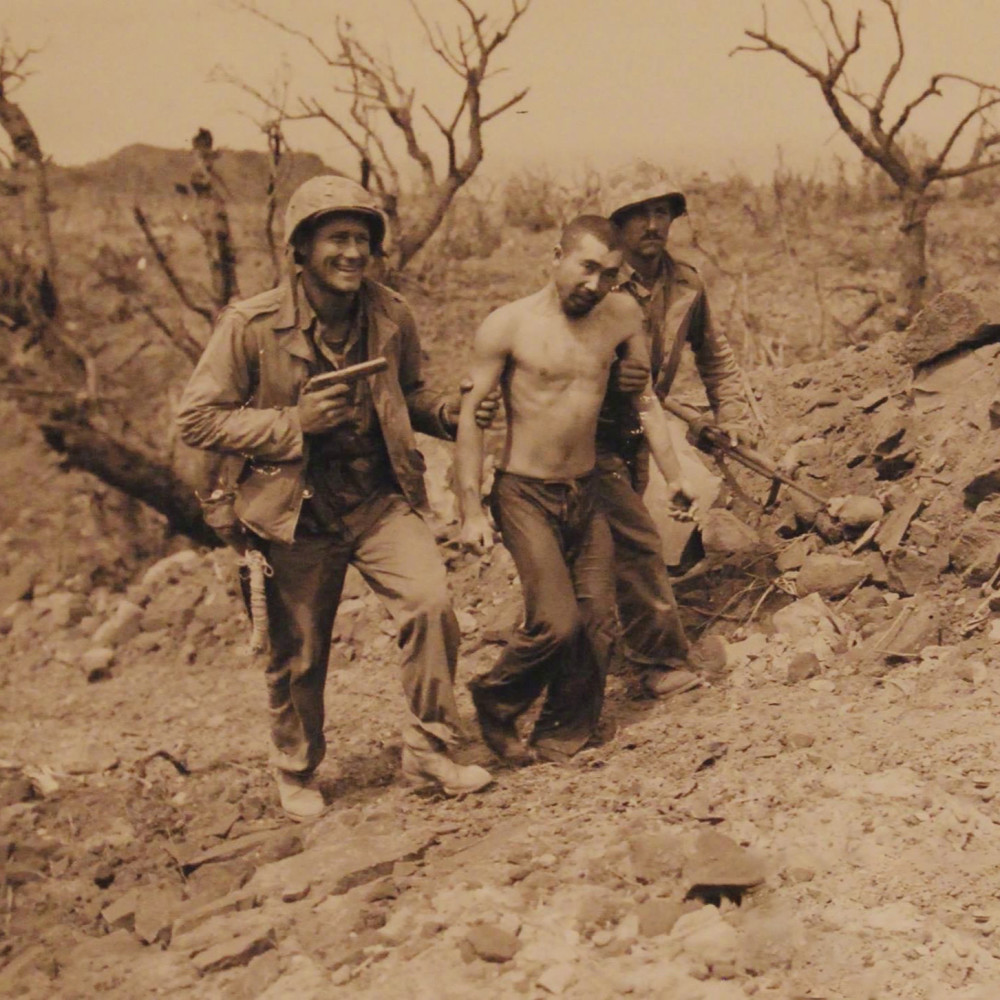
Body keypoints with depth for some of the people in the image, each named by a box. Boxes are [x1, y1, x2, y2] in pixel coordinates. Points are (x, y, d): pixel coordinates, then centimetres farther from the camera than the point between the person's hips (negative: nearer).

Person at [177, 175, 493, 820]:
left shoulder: (392, 317, -2)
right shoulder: (252, 326, -14)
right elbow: (196, 419, -10)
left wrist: (451, 413, -6)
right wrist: (294, 423, -21)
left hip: (380, 500, 2)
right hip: (298, 512, -2)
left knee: (431, 602, -18)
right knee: (298, 655, 9)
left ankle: (430, 750, 0)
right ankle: (297, 771, 36)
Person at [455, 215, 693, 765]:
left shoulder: (621, 315, 2)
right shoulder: (509, 324, -10)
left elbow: (645, 402, 12)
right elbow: (470, 414, -7)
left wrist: (674, 477, 10)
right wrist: (471, 510, -10)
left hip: (586, 493, 5)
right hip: (525, 494, -5)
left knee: (598, 627, 3)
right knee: (556, 623, -14)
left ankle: (561, 740, 20)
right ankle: (495, 702, 13)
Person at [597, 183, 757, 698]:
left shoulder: (685, 285, 1)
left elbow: (714, 355, 15)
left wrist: (733, 418, 8)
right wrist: (607, 374, -36)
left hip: (636, 435, 7)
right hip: (592, 437, -7)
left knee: (613, 546, 16)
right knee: (636, 543, -11)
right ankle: (661, 660, 0)